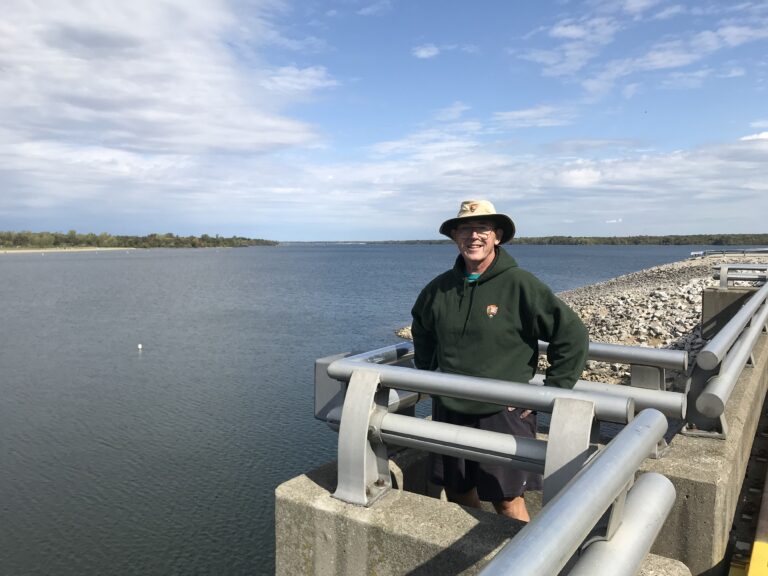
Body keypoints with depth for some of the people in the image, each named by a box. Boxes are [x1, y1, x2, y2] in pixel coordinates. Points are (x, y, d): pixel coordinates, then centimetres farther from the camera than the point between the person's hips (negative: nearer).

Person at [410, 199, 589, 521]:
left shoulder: (520, 284, -13)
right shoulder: (439, 288, 2)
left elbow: (573, 337, -10)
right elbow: (421, 331, 22)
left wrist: (551, 393, -9)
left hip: (503, 414, -5)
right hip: (449, 412, 5)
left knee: (507, 501, 6)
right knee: (457, 496, 18)